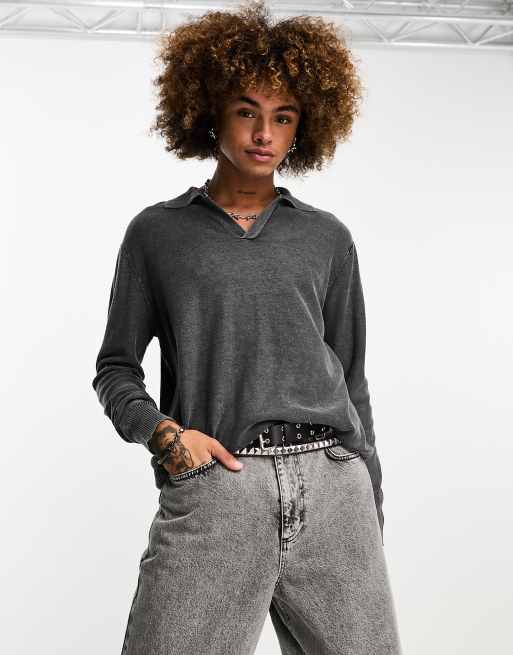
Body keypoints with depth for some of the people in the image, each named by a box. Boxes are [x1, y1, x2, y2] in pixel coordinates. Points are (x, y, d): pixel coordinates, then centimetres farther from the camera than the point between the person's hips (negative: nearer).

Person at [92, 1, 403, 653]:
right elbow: (115, 367, 13)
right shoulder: (157, 233, 11)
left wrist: (371, 518, 17)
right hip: (211, 493, -2)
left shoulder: (328, 239, 16)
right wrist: (161, 429, -7)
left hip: (332, 484, 2)